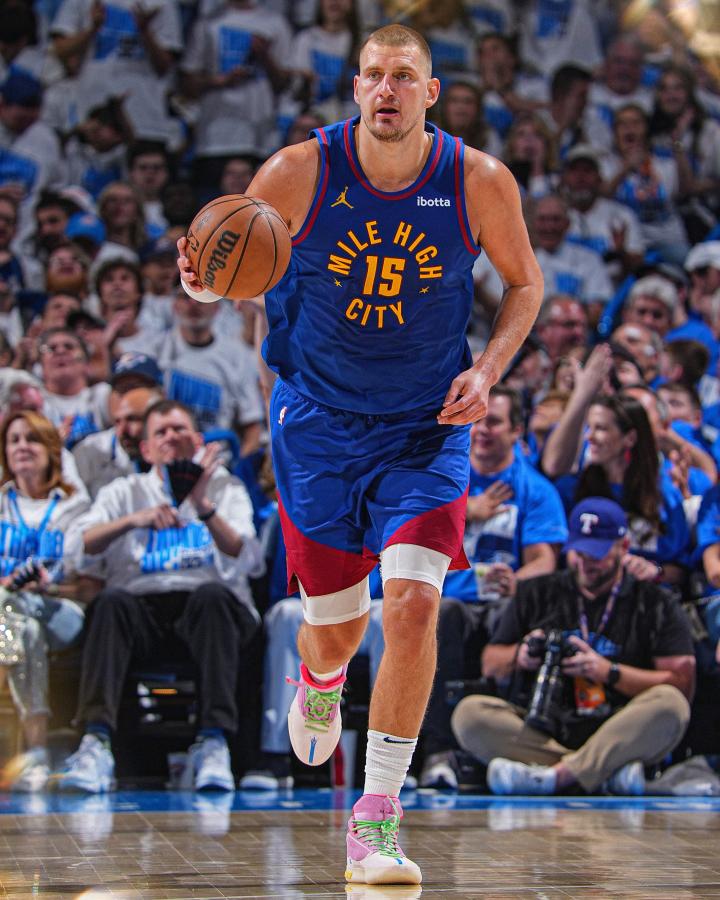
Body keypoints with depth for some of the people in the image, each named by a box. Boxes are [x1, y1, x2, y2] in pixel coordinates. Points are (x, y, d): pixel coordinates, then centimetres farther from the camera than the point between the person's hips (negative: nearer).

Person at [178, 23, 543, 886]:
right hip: (317, 421, 0)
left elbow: (525, 282, 6)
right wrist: (205, 281, -26)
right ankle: (319, 680, 50)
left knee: (413, 605, -18)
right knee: (336, 627, 9)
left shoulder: (480, 182, -10)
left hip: (427, 427, 0)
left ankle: (376, 819, -6)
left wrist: (488, 369, -10)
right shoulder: (299, 172, -13)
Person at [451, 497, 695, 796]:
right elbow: (490, 664, 18)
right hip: (543, 732, 2)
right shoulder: (537, 594, 16)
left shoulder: (656, 605, 8)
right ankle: (610, 771, -31)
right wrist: (518, 656, -4)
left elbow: (683, 684, -3)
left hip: (618, 738, -2)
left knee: (670, 704, -31)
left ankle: (555, 775, -36)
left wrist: (610, 672, -12)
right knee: (468, 713, -23)